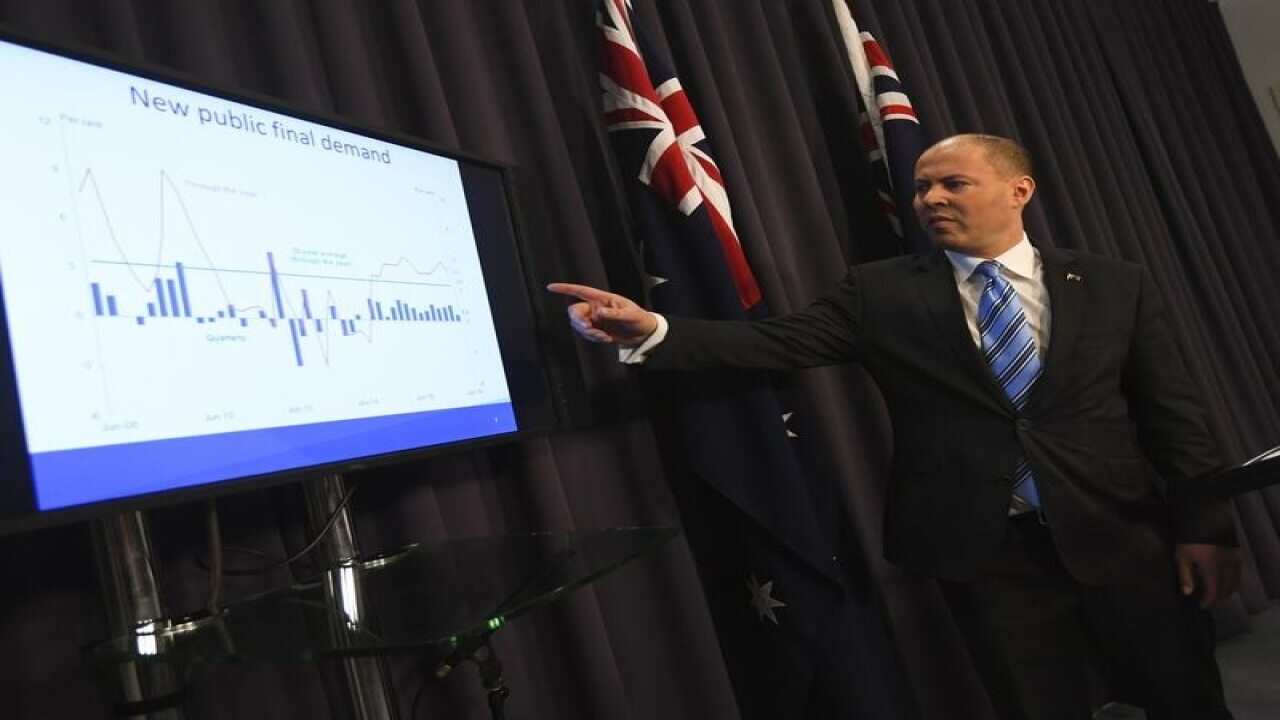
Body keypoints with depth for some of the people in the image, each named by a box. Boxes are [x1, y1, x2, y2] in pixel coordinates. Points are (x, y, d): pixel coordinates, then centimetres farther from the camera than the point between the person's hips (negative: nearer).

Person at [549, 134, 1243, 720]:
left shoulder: (1115, 285, 4)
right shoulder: (879, 292, -1)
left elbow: (1174, 412, 5)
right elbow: (774, 343, -11)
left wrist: (1206, 525, -1)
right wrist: (651, 331, -24)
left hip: (1122, 540, 2)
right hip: (985, 552, -1)